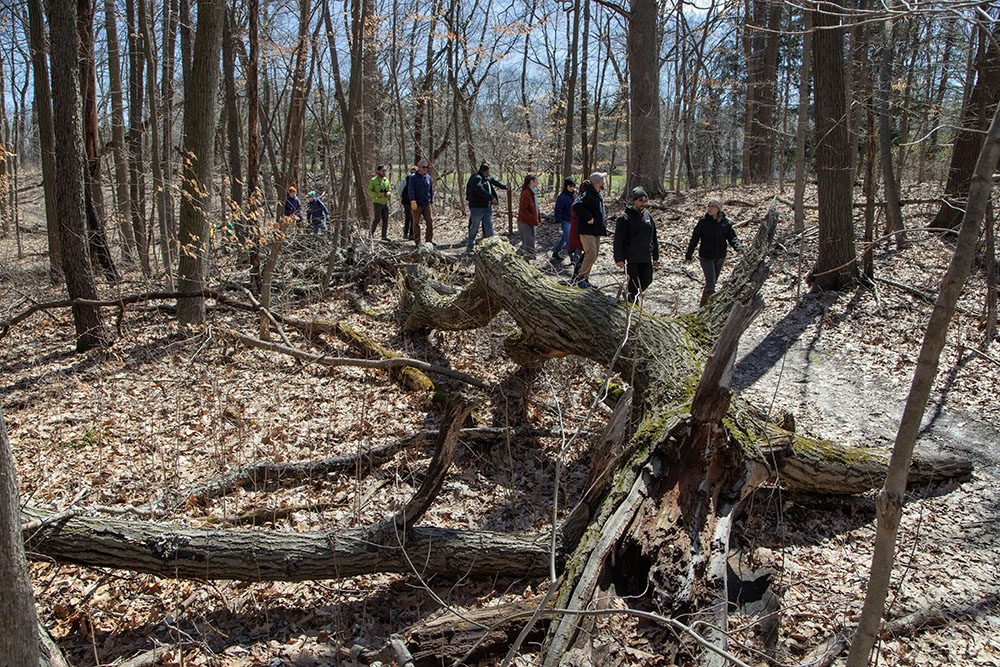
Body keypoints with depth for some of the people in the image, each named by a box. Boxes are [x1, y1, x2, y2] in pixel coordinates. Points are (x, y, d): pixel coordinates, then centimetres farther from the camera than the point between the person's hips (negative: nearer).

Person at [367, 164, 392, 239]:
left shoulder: (386, 180, 12)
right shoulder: (373, 180, -3)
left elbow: (389, 190, 20)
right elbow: (369, 191, -2)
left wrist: (388, 193, -4)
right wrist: (377, 194, -17)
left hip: (385, 203, 5)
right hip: (377, 203, -5)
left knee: (386, 220, -1)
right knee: (377, 218, -14)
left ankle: (384, 236, 3)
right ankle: (371, 232, 7)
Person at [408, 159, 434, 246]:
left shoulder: (428, 177, 12)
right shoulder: (413, 177, -4)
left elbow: (431, 190, 20)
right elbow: (411, 190, -11)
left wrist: (431, 201, 16)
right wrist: (413, 201, -20)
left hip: (427, 204, 4)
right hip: (417, 204, -4)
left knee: (430, 222, 1)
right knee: (416, 223, 1)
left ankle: (429, 240, 9)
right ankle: (417, 241, 7)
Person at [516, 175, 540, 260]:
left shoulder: (531, 192, 13)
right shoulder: (526, 193, -19)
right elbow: (523, 210, -23)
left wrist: (538, 219, 11)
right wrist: (533, 220, -23)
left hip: (529, 222, 10)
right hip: (525, 223, -10)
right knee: (529, 243, -7)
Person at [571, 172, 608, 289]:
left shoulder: (598, 195, 18)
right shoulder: (587, 194, -13)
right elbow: (576, 206, -26)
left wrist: (603, 223, 16)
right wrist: (588, 217, -23)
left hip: (596, 231, 10)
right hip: (587, 231, -10)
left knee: (594, 256, 10)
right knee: (591, 254, -16)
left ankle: (585, 279, 19)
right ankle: (580, 278, -5)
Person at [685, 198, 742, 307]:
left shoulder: (726, 223, -2)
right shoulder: (703, 222, -8)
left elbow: (732, 237, -2)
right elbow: (694, 239, -3)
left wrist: (738, 248, -22)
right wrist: (688, 255, -2)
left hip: (720, 257, 3)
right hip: (706, 257, -3)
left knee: (712, 281, 14)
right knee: (710, 282, -14)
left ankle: (703, 304, 31)